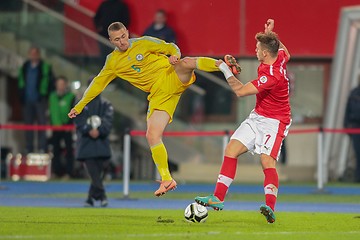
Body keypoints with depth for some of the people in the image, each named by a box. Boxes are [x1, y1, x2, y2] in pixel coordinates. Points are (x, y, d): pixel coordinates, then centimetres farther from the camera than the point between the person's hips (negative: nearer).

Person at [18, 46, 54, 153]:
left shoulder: (45, 67, 1)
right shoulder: (24, 68, 14)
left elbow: (50, 83, -1)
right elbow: (20, 83, 19)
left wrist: (46, 96, -8)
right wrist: (22, 97, 7)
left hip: (40, 100, -4)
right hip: (27, 101, 4)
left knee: (41, 124, -8)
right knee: (28, 124, 5)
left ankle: (42, 148, -10)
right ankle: (29, 149, 9)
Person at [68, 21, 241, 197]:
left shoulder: (144, 43, 1)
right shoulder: (112, 62, 11)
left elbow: (172, 48, 5)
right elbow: (98, 83, 23)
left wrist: (175, 56, -19)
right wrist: (80, 105, 24)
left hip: (172, 78, -3)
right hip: (158, 94, 3)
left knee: (186, 63, -37)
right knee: (152, 136, -10)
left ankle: (226, 67, -45)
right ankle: (167, 180, -3)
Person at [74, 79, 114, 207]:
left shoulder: (106, 105, 12)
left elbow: (108, 121, -3)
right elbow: (79, 121, -2)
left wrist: (99, 131, -21)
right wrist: (89, 131, -18)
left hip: (101, 142, 1)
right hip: (86, 142, -1)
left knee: (99, 172, -3)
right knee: (93, 172, -11)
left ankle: (91, 198, 3)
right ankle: (102, 196, -14)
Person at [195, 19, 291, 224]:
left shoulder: (271, 76, -29)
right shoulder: (279, 57, -3)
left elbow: (240, 91, -27)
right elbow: (287, 53, 25)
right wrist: (271, 34, 22)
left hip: (274, 122, -10)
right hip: (257, 117, 10)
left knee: (268, 161, -25)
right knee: (231, 150, 1)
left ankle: (270, 208, -35)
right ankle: (218, 198, 2)